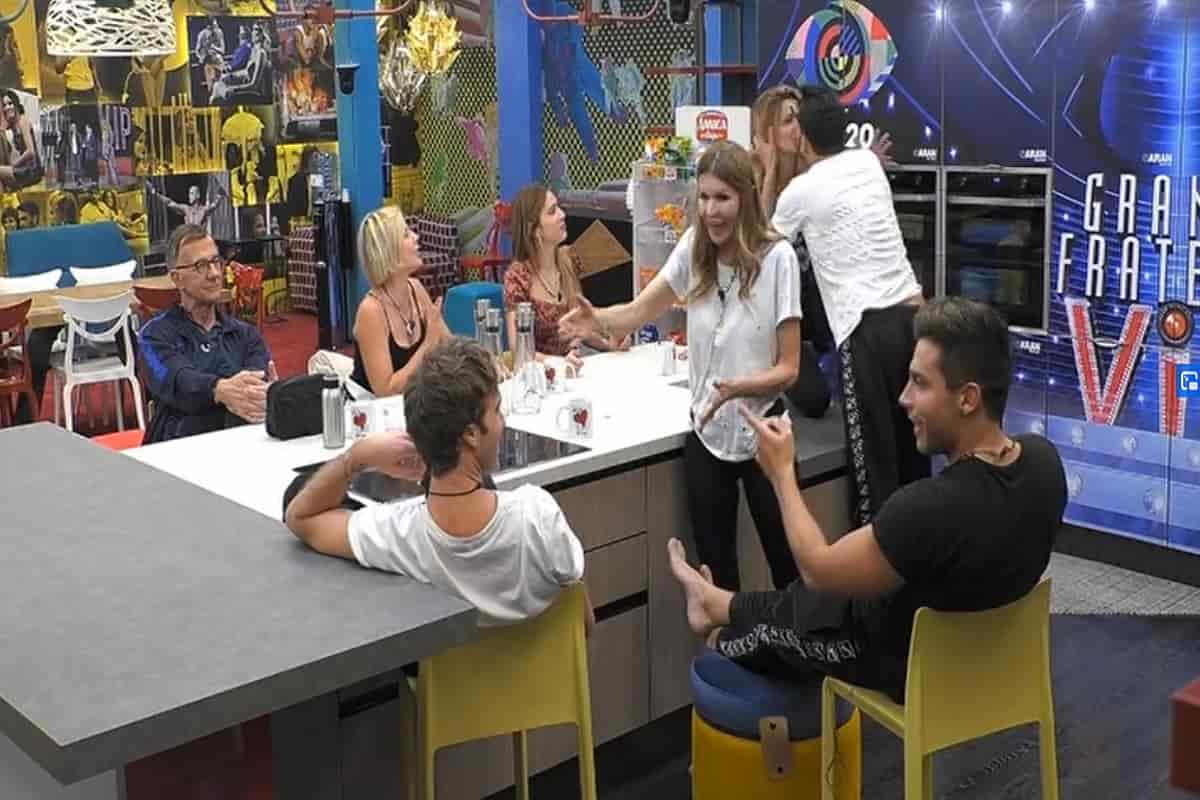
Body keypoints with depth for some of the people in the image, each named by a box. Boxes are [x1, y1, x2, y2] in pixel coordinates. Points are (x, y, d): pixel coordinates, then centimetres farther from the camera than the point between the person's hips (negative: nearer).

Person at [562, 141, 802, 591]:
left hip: (761, 433, -4)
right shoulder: (694, 249, 0)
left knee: (788, 569, 8)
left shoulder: (776, 257, -14)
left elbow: (788, 368, -12)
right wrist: (596, 319, -19)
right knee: (715, 574, 12)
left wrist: (738, 387, -30)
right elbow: (638, 312, 2)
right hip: (706, 435, 4)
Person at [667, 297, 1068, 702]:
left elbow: (819, 570, -22)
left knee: (775, 618, 20)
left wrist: (782, 471, -12)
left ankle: (716, 605, 53)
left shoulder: (928, 507, -40)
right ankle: (720, 605, 51)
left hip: (914, 665, -6)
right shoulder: (1044, 458, -17)